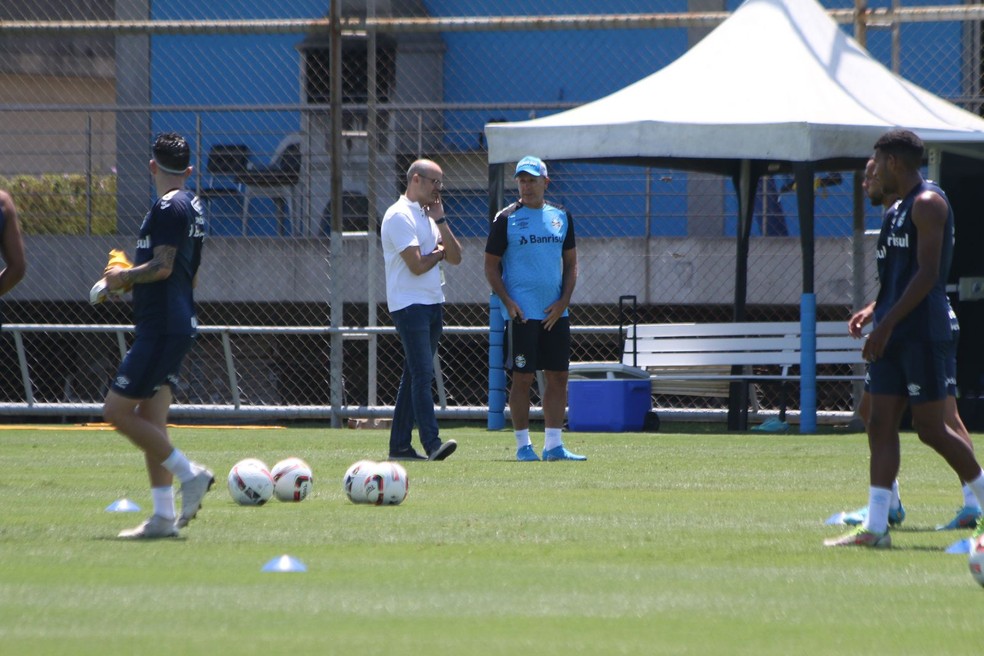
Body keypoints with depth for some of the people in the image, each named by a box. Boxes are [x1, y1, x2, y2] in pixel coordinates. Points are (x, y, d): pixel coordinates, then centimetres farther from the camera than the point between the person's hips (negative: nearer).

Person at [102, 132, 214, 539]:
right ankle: (163, 516, 5)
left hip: (161, 329, -10)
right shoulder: (192, 207, 18)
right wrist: (131, 279, 23)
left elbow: (162, 267, -20)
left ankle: (189, 473, -10)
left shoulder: (168, 208, -13)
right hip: (179, 325, 10)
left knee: (117, 411, -9)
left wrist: (124, 276, -4)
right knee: (151, 421, 8)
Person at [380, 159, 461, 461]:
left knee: (414, 376, 9)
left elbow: (455, 257, 11)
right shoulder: (399, 216, -10)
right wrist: (439, 252, 2)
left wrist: (441, 221, 1)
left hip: (433, 304, 9)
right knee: (423, 373, -17)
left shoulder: (429, 216, 19)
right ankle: (432, 444, -24)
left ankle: (400, 445, 12)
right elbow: (417, 265, -18)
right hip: (409, 304, -9)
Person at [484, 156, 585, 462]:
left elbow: (571, 263, 14)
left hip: (555, 312, 5)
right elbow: (491, 267, -1)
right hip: (521, 312, -5)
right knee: (522, 377, -4)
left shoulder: (561, 216, 10)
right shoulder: (506, 219, -2)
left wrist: (563, 301, 0)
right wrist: (507, 301, -13)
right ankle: (523, 445, 2)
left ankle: (553, 444, 9)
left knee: (558, 376, 4)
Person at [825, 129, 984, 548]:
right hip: (894, 337, 9)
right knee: (881, 424, 1)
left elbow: (927, 274, -19)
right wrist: (876, 310, 14)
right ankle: (875, 526, -2)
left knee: (930, 428, -4)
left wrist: (887, 324, -22)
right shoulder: (902, 207, 18)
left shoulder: (928, 204, -11)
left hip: (923, 335, -9)